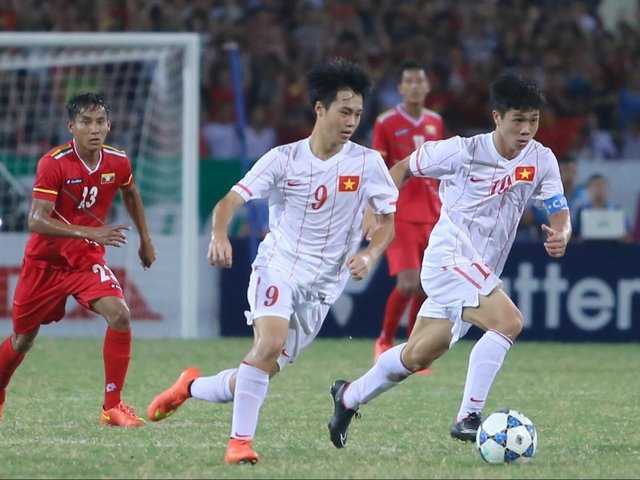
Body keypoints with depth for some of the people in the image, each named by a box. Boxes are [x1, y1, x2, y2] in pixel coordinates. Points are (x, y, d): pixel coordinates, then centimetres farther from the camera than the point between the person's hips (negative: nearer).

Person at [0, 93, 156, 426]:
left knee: (120, 315, -23)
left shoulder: (118, 162, -8)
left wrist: (145, 239, 22)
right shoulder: (53, 164, -22)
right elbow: (36, 221, -30)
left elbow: (131, 194, 18)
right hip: (45, 261, -2)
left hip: (87, 261, 2)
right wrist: (90, 232, -40)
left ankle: (112, 406, -15)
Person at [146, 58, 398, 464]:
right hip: (277, 267, -2)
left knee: (255, 377, 5)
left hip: (322, 287, 2)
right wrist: (220, 235, -31)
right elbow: (231, 201, -9)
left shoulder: (367, 163, -3)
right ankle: (241, 440, -22)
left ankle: (192, 386, 35)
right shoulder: (284, 159, -6)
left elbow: (387, 222, 3)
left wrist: (369, 256, -18)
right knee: (271, 340, -31)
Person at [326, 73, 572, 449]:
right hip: (450, 258, -6)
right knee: (509, 321, -27)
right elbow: (403, 169, 1)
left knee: (419, 355, 16)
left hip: (481, 273, 6)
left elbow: (560, 213, -1)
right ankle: (468, 417, -25)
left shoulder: (541, 160, -1)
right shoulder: (463, 152, -12)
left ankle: (349, 397, 37)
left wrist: (561, 235, -25)